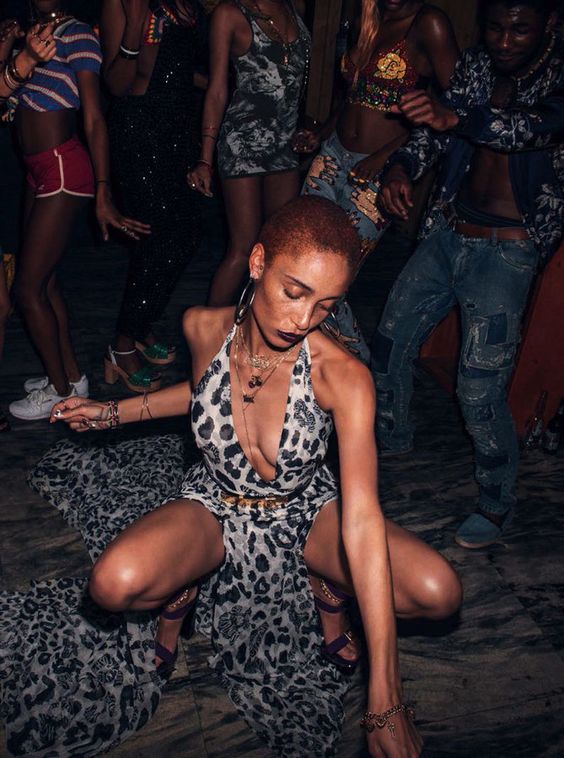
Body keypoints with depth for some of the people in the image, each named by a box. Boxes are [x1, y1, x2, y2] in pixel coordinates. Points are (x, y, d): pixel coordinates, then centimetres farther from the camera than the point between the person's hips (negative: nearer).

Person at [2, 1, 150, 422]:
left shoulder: (77, 34, -10)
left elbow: (94, 119, -16)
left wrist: (103, 194, -20)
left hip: (63, 168, -8)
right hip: (39, 170, 8)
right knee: (44, 280, 13)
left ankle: (60, 389, 12)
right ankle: (72, 375, 27)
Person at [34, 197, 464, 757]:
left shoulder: (342, 376, -28)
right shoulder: (204, 329, -17)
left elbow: (362, 518, -34)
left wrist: (384, 704, -34)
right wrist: (113, 413, 5)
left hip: (306, 510, -1)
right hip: (215, 503, 1)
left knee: (438, 592, -23)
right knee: (114, 585, -30)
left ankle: (327, 585, 9)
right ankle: (184, 588, 8)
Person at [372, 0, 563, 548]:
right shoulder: (476, 65, 7)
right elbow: (435, 129, 2)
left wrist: (457, 118, -45)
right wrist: (402, 166, -20)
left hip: (505, 251, -6)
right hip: (447, 233, 6)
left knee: (480, 390, -10)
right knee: (390, 339, 13)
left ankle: (497, 502, 13)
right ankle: (390, 434, 39)